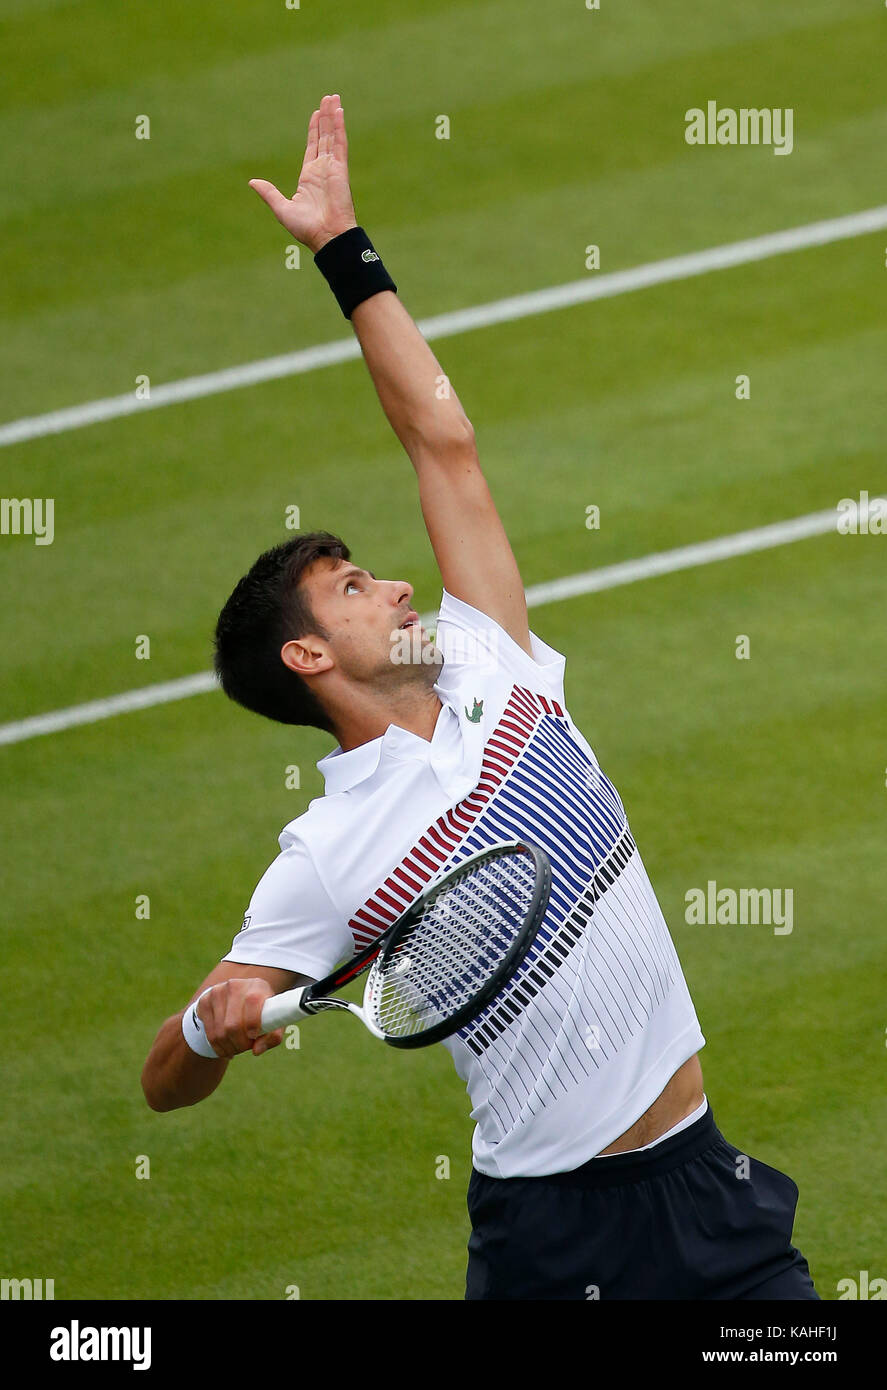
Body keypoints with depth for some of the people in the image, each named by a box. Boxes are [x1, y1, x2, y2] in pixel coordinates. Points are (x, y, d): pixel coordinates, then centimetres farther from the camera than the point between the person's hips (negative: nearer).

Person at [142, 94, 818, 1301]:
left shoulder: (493, 677, 5)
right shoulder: (325, 859, -9)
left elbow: (443, 439, 8)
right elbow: (167, 1085, -7)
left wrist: (346, 251, 6)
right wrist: (213, 1026, -30)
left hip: (704, 1185, 5)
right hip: (557, 1233, -5)